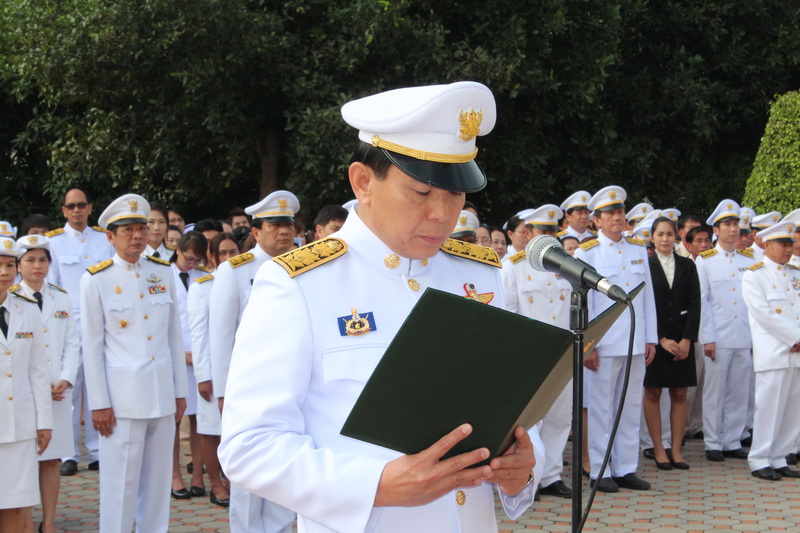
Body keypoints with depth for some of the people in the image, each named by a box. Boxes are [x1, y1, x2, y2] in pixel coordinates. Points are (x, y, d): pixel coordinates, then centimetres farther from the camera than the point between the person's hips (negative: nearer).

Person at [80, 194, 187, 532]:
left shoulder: (163, 273, 7)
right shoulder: (95, 280, -4)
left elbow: (174, 335, 10)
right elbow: (92, 346, -4)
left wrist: (180, 391, 10)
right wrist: (99, 403, -6)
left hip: (162, 393, 4)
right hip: (122, 396, -4)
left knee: (158, 479, 10)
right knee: (120, 482, 0)